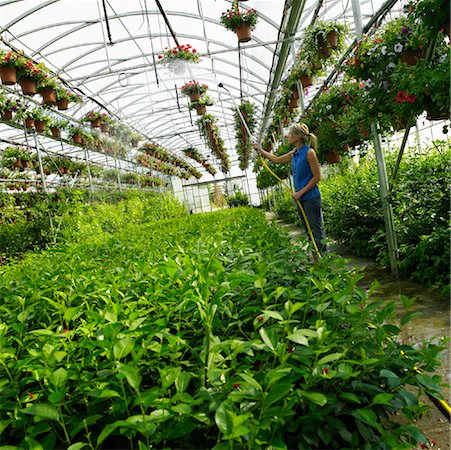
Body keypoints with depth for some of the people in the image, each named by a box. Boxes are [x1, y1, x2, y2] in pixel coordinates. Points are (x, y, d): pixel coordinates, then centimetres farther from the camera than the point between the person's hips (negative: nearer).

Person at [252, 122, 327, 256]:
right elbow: (277, 160, 25)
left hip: (310, 197, -8)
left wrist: (301, 192, -16)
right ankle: (316, 258, 25)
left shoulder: (309, 152, -14)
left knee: (317, 230, -3)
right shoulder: (293, 154, 9)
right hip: (300, 198, 8)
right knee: (309, 230, 14)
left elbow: (317, 177, -14)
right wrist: (260, 150, 28)